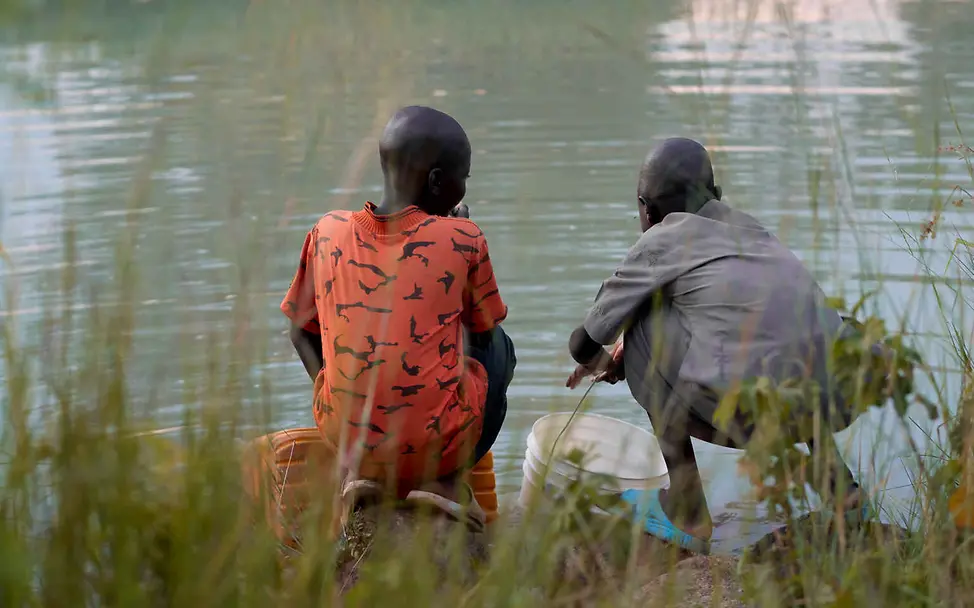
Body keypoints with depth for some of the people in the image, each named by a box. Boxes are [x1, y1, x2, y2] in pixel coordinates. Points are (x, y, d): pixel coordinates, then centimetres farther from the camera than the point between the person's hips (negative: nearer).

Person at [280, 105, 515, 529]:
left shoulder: (328, 232, 1)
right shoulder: (463, 239, -7)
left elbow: (301, 332, 11)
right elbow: (483, 331, 9)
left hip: (345, 434, 3)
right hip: (435, 441, -3)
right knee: (498, 347, 25)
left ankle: (362, 477, 17)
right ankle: (443, 484, 14)